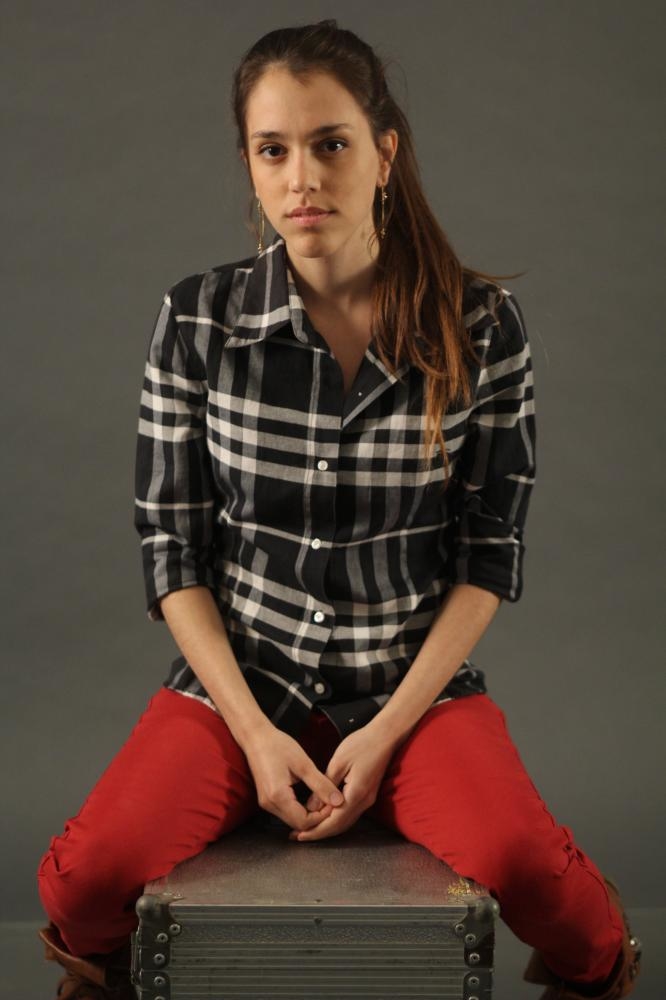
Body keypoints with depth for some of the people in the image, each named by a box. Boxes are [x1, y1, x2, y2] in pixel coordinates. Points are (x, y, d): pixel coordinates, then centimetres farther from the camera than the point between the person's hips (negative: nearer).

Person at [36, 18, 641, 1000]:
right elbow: (172, 545, -1)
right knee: (87, 879, -24)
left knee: (523, 864, -28)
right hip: (238, 676, 1)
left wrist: (386, 732, -11)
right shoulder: (198, 319, -4)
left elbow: (491, 552, -2)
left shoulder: (481, 323, -6)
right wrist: (256, 734, -10)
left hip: (418, 679, 0)